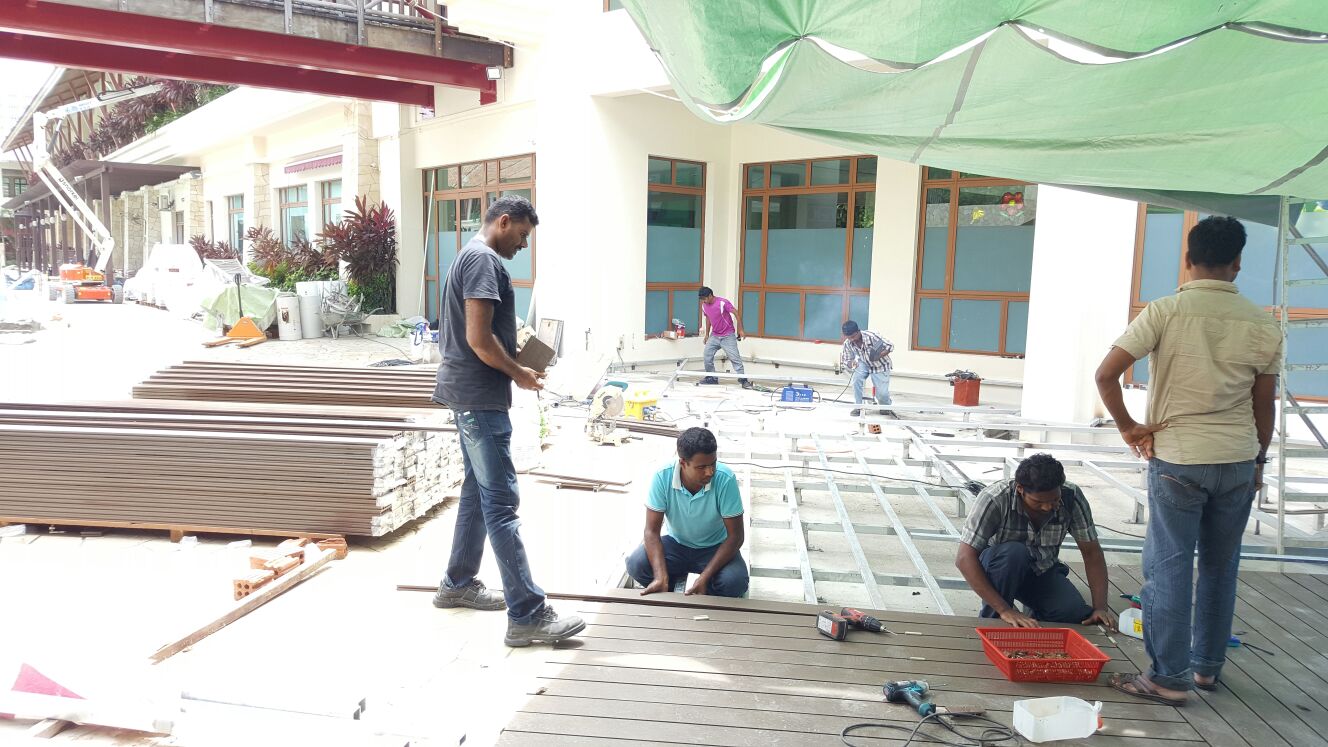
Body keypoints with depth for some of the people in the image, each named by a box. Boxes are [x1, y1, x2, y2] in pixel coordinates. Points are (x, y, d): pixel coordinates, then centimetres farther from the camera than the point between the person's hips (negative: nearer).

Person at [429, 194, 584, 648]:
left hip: (470, 395, 11)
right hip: (480, 397, -11)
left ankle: (457, 585, 30)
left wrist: (513, 366, 12)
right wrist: (519, 373, -9)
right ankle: (527, 616, -8)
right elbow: (479, 339, -23)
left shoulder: (470, 257, 18)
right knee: (502, 502, -10)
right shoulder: (484, 260, -15)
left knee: (477, 491, 18)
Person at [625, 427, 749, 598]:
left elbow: (735, 536, -22)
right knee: (635, 565, -24)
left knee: (735, 582, -31)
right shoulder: (662, 476, -24)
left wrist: (704, 578, -31)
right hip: (676, 544, 2)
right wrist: (661, 577, -36)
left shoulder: (725, 479, -28)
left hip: (715, 547, -1)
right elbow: (652, 531, -20)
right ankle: (675, 577, 6)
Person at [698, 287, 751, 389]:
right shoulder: (704, 306, 0)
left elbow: (737, 314, -17)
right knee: (707, 356, 1)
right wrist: (707, 334, 17)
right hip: (714, 336, 6)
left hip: (728, 336, -6)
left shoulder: (723, 303, -21)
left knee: (734, 357, -8)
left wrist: (740, 330, -19)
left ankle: (743, 380, -4)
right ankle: (711, 378, 15)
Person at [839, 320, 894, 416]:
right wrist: (852, 364, -35)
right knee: (856, 379, -26)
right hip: (864, 364, 3)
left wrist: (879, 356, -39)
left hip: (880, 365, -3)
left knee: (882, 392, -10)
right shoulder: (847, 344, -19)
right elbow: (845, 362, -11)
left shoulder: (870, 336, -32)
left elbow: (890, 345, -25)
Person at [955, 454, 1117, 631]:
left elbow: (1092, 552, -10)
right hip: (998, 568, -3)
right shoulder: (995, 499, -31)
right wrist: (1005, 610, -40)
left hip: (1043, 571, 3)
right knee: (1014, 552, -36)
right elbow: (964, 559, -34)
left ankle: (1036, 618, 8)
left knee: (1078, 616, -25)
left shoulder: (1072, 497, -20)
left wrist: (1100, 607, -22)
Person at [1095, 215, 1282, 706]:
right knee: (1220, 567, 15)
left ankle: (1170, 678, 5)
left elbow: (1106, 374, -15)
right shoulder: (1263, 324, 1)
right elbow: (1265, 405, 7)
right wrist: (1258, 461, 19)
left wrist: (1127, 427, -2)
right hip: (1238, 462, 4)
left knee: (1168, 567, 2)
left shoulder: (1166, 311, -9)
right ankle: (1207, 667, 27)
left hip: (1177, 460, -4)